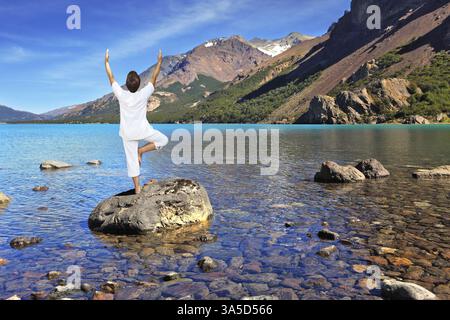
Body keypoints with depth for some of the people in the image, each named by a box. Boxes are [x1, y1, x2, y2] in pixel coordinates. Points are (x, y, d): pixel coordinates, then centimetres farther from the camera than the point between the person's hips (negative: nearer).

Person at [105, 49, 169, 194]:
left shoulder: (121, 94, -13)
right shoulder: (144, 94, -16)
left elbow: (111, 78, 0)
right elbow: (154, 78, -6)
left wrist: (106, 62, 12)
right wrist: (159, 62, 3)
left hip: (127, 133, 2)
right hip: (143, 130, -2)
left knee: (132, 160, 7)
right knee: (163, 140, 18)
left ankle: (137, 188, 8)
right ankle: (141, 150, 1)